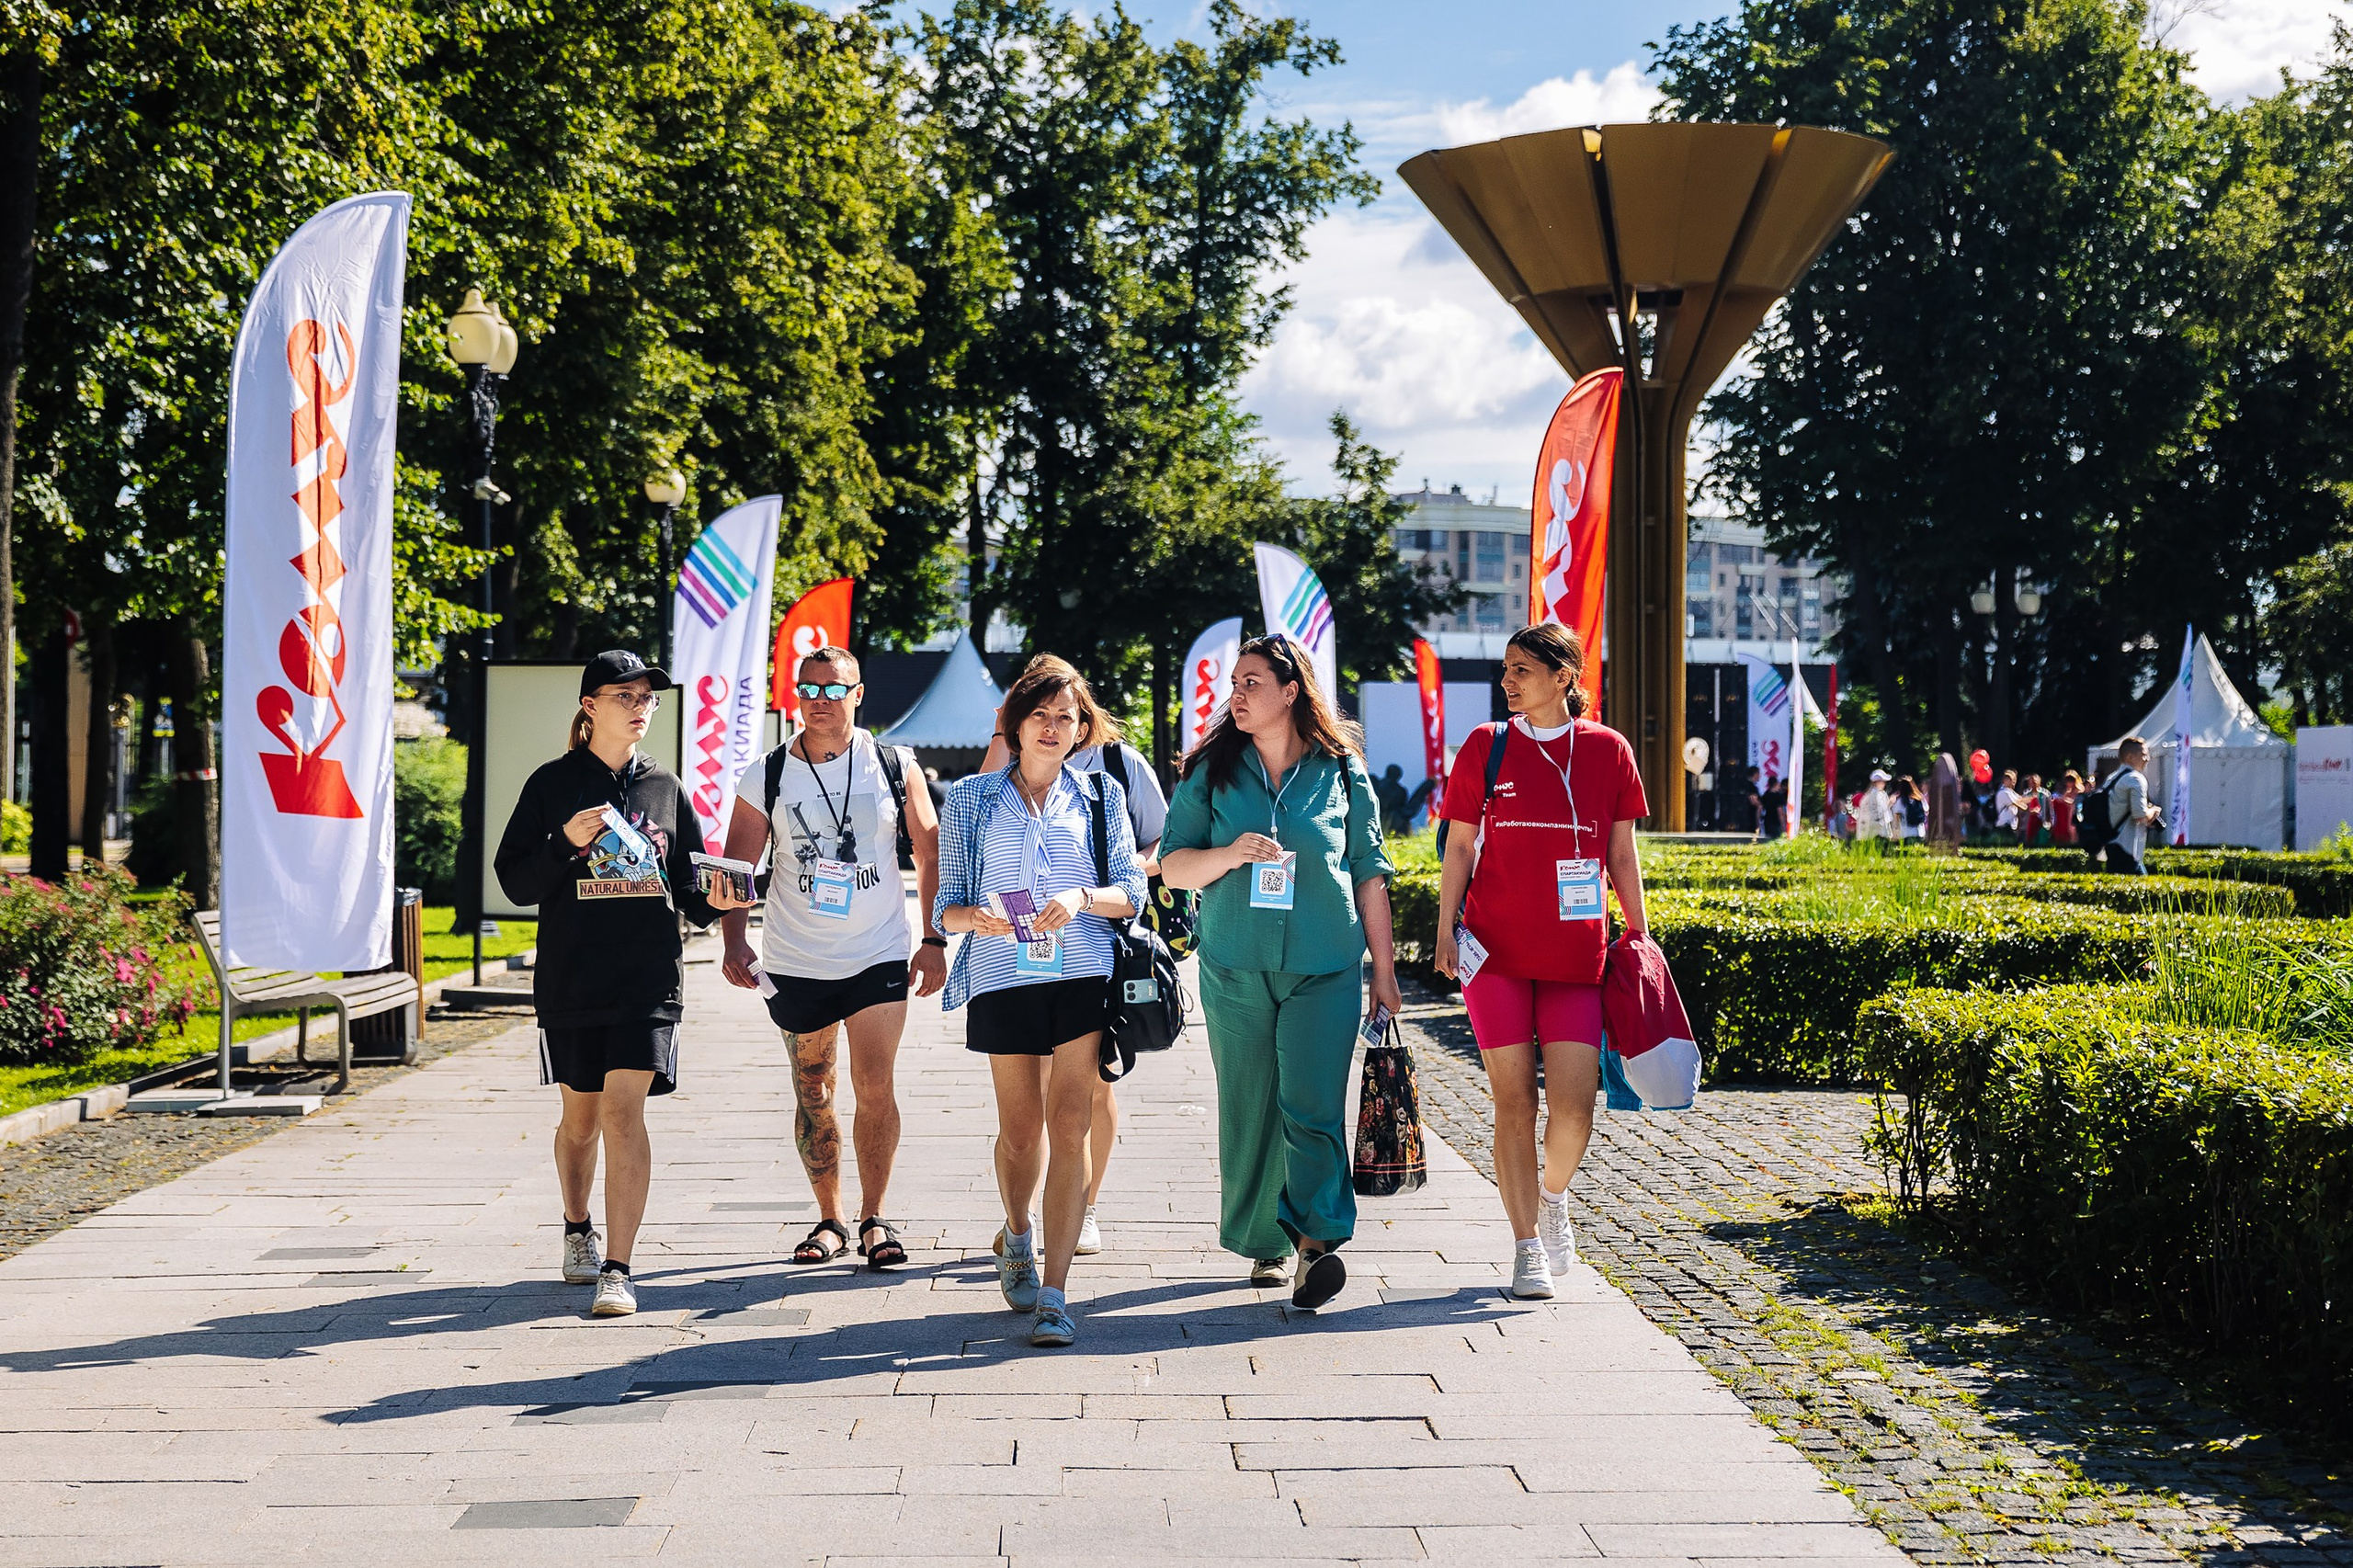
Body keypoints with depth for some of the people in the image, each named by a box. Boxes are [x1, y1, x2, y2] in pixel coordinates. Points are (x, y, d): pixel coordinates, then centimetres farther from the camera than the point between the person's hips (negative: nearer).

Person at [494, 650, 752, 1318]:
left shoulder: (666, 788, 8)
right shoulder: (552, 784, 2)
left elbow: (688, 887, 12)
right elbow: (515, 881, 0)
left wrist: (712, 901, -9)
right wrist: (566, 843, -17)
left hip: (649, 980, 0)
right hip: (570, 980, 0)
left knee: (624, 1110, -12)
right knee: (581, 1117, 13)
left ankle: (617, 1269, -11)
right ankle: (578, 1231, 40)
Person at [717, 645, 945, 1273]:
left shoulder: (895, 768, 0)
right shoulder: (766, 778, -1)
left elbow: (931, 852, 5)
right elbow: (738, 868, 2)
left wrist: (935, 939, -1)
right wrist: (735, 941, -10)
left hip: (880, 956, -1)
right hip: (795, 963, 1)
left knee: (876, 1087, -8)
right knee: (813, 1095, 8)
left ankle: (876, 1218, 3)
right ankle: (830, 1221, 19)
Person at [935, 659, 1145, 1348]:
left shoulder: (1101, 794, 10)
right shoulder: (971, 799, 10)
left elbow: (1132, 891, 4)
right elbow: (947, 903, 7)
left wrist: (1082, 898, -15)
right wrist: (975, 917, -16)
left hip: (1084, 975, -1)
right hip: (1005, 977, 1)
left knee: (1070, 1125, -8)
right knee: (1021, 1130, 7)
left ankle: (1053, 1295, -7)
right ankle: (1017, 1235, 39)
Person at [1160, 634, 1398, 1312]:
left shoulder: (1342, 772, 5)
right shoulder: (1211, 771, 6)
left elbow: (1369, 874, 9)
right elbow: (1173, 865, 6)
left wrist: (1384, 970, 8)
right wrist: (1230, 854, -14)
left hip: (1324, 968, -2)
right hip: (1236, 969, 2)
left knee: (1312, 1105, -13)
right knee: (1248, 1110, 7)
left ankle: (1317, 1240, -18)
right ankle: (1262, 1242, 20)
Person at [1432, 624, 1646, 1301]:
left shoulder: (1607, 750, 6)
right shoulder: (1486, 746, 5)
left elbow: (1622, 856, 11)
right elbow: (1459, 847, 7)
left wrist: (1638, 936, 8)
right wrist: (1445, 931, -1)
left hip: (1576, 953, 0)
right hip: (1497, 950, 0)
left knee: (1574, 1103, -6)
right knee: (1514, 1099, 0)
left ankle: (1553, 1196, 26)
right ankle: (1527, 1245, 12)